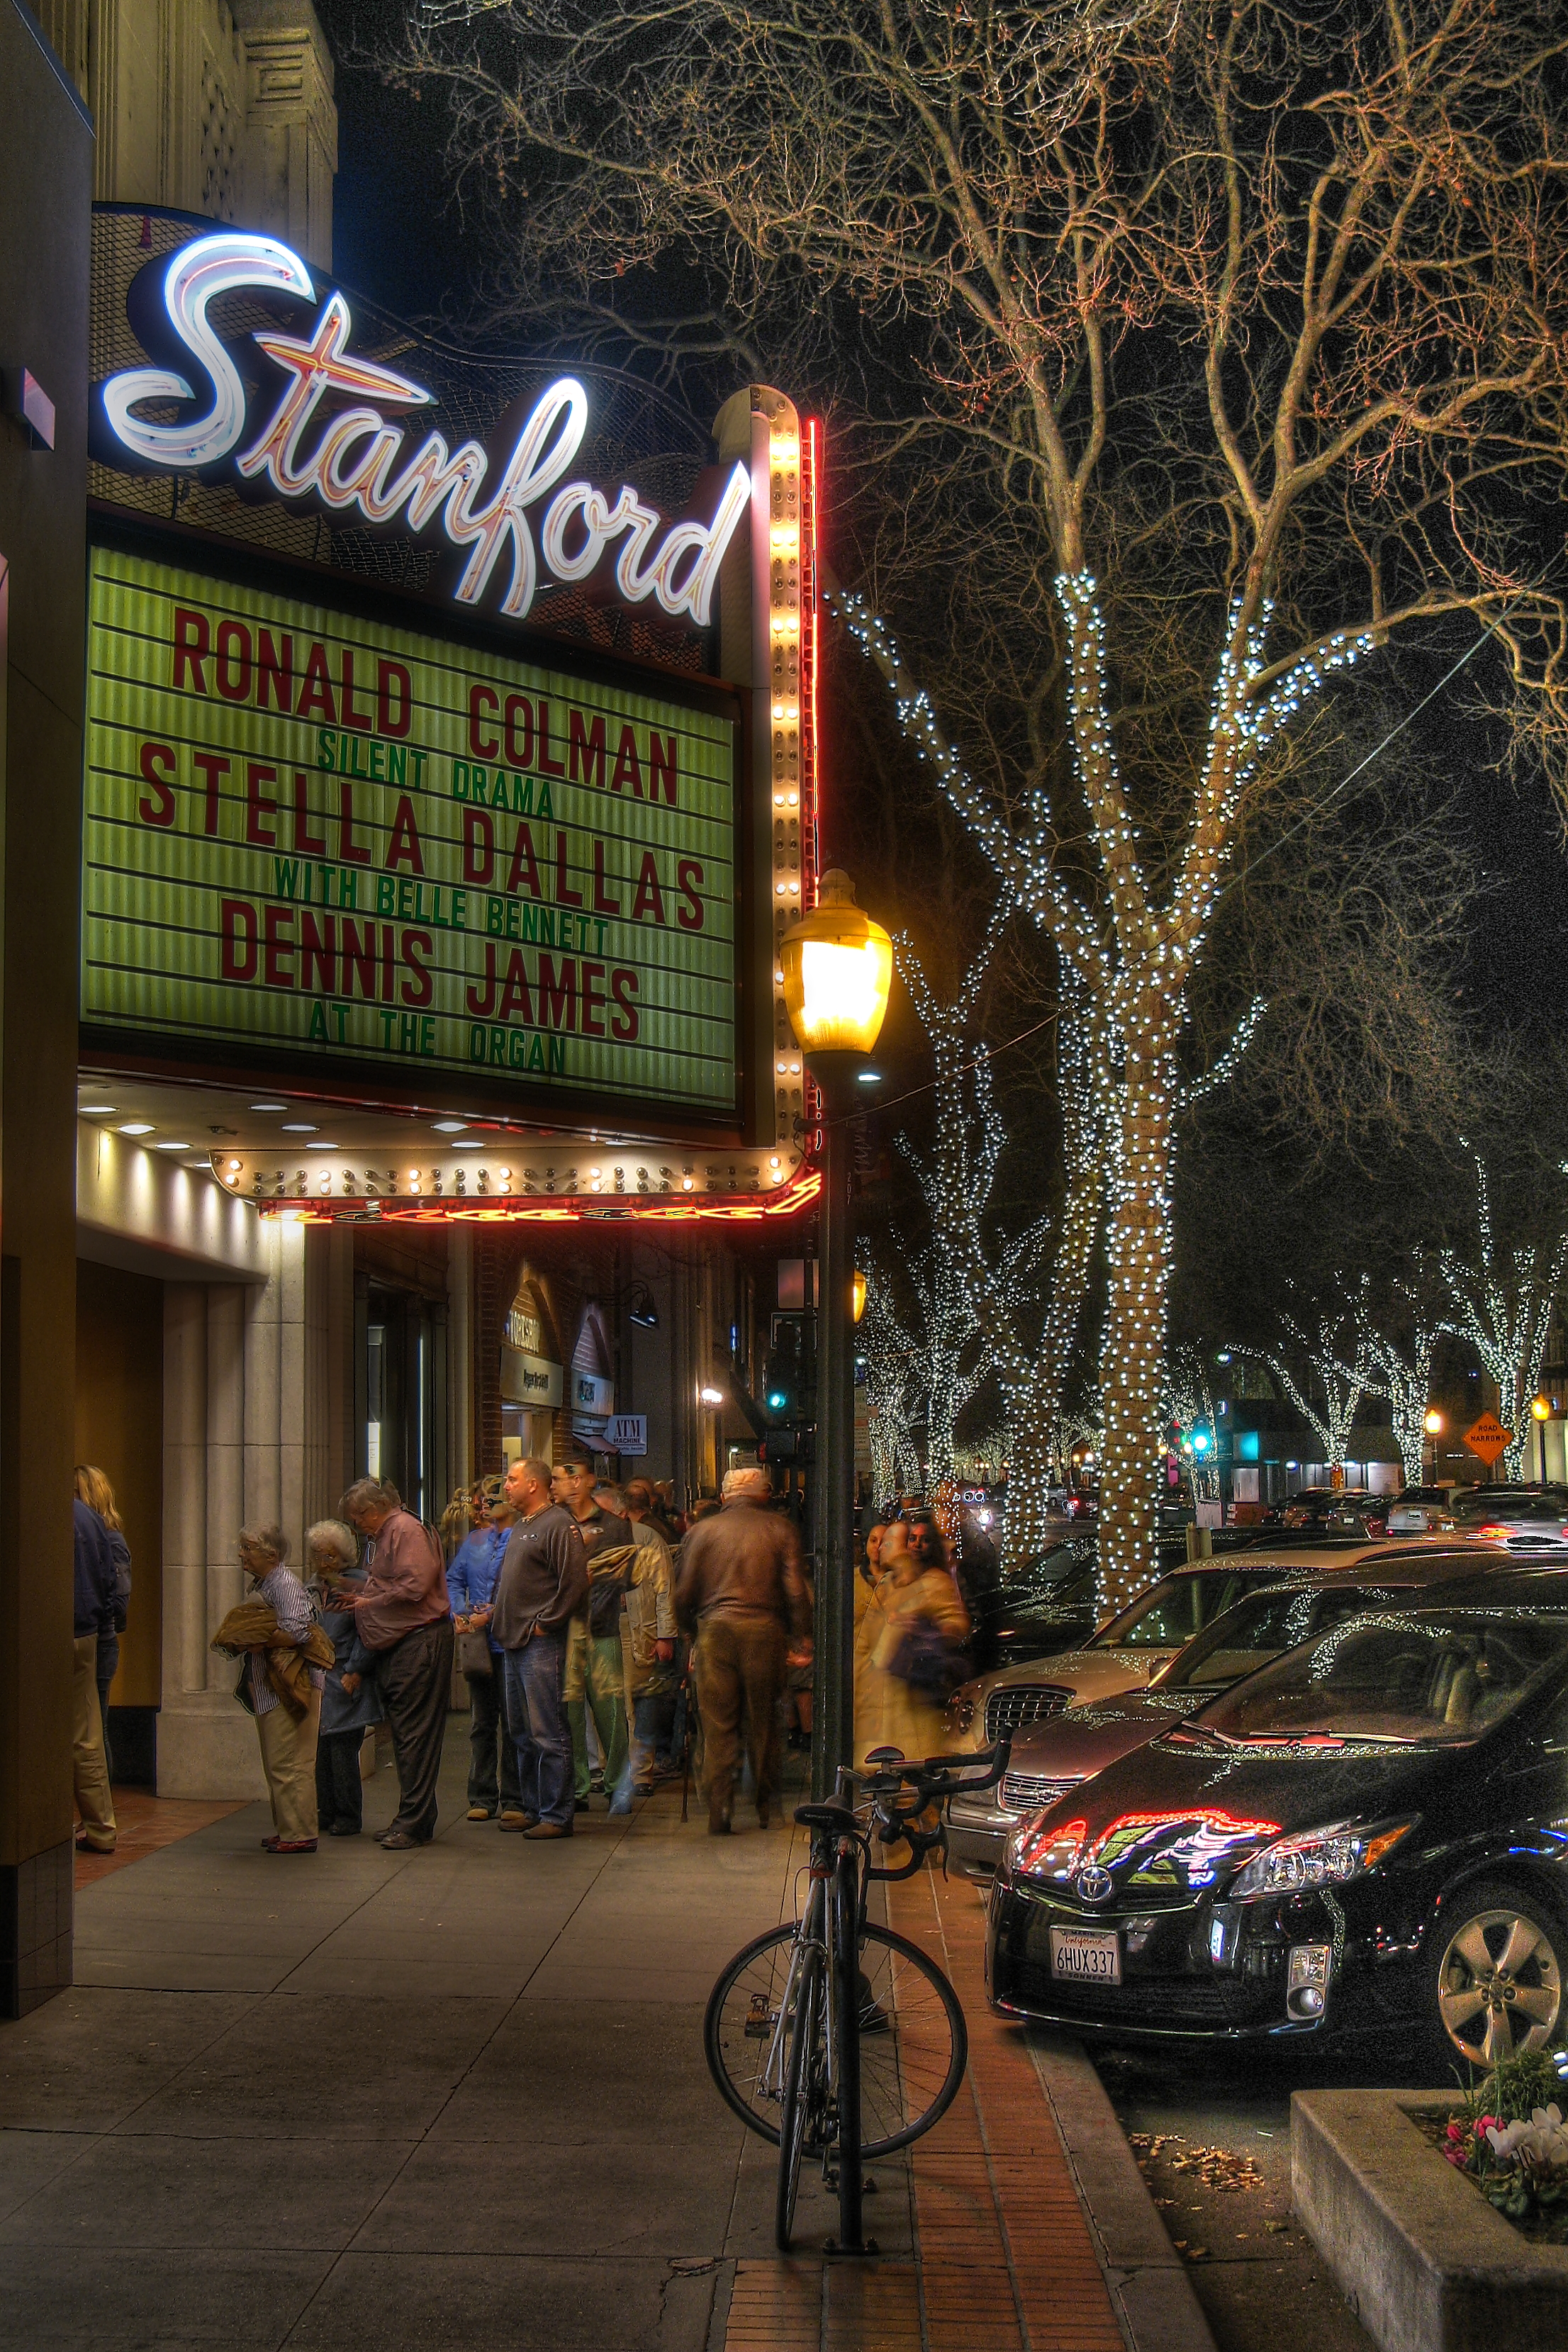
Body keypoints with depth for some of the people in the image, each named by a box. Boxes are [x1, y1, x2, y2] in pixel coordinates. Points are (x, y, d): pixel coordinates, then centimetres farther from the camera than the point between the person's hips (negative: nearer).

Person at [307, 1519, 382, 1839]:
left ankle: (348, 1818, 4)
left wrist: (355, 1671, -13)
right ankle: (325, 1814, 16)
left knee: (343, 1749, -5)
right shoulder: (314, 1586, 14)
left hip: (346, 1680, -6)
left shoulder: (358, 1583, -6)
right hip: (318, 1678, 6)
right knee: (320, 1749, 7)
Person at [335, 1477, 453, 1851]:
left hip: (419, 1643, -10)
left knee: (415, 1734, -8)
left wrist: (370, 1603, -10)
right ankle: (413, 1818, 16)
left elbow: (415, 1587, -20)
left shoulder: (406, 1531, -10)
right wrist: (354, 1596, 9)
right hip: (394, 1646, 10)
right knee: (402, 1733, 11)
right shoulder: (379, 1537, 21)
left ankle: (414, 1823, -7)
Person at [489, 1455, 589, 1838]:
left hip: (541, 1644, -10)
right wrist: (497, 1613, 14)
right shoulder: (521, 1526, 19)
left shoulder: (558, 1524, -11)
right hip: (513, 1642, 10)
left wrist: (544, 1623, -16)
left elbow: (574, 1583, -18)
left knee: (548, 1733, -7)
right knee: (523, 1733, 14)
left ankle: (556, 1816, -4)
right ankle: (533, 1809, 21)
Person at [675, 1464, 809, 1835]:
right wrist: (802, 1636, 4)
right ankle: (766, 1807, 18)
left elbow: (684, 1594, 5)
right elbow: (795, 1589, -3)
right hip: (765, 1628, 0)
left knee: (719, 1725, 4)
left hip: (716, 1628, 0)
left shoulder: (702, 1530, 5)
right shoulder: (781, 1529, 3)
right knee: (764, 1721, 12)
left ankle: (719, 1811, -1)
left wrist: (691, 1629, 19)